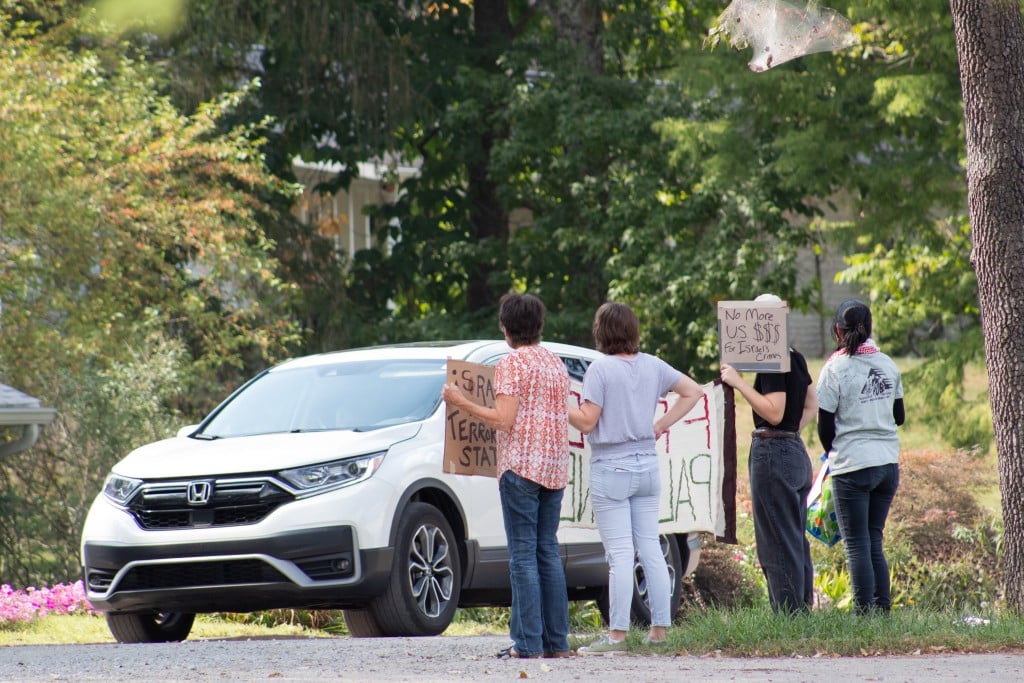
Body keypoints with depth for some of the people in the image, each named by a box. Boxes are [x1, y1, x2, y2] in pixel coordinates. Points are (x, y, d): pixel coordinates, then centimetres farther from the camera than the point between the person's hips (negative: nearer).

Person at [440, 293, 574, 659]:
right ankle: (557, 640, 7)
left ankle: (528, 642, -9)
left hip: (521, 467, -7)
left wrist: (461, 401, -7)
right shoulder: (556, 363, 15)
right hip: (555, 467, 7)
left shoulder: (512, 364, -9)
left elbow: (504, 419, -16)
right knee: (548, 551, 10)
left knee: (523, 554, -6)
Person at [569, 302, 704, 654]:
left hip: (611, 469, -6)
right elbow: (693, 391, 13)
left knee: (620, 554, -6)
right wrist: (661, 425, 12)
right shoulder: (652, 366, 6)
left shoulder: (600, 369, -12)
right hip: (647, 466, 6)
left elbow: (587, 422, -14)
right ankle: (660, 629, 11)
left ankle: (617, 635, -5)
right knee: (651, 549, 10)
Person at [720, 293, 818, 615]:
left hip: (772, 453, -10)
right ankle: (803, 611, 16)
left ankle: (787, 615, -7)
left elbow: (774, 413, -21)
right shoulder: (796, 359, 13)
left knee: (777, 543, -6)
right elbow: (812, 405, 22)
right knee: (797, 542, 13)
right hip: (797, 452, 10)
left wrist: (739, 383, -19)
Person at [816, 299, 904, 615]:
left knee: (857, 544, -1)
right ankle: (882, 608, 11)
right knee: (874, 540, 14)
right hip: (888, 464, 5)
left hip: (852, 467, -5)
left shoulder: (835, 369, -10)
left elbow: (825, 426, -5)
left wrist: (833, 454, 13)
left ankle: (864, 612, -4)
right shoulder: (888, 364, 5)